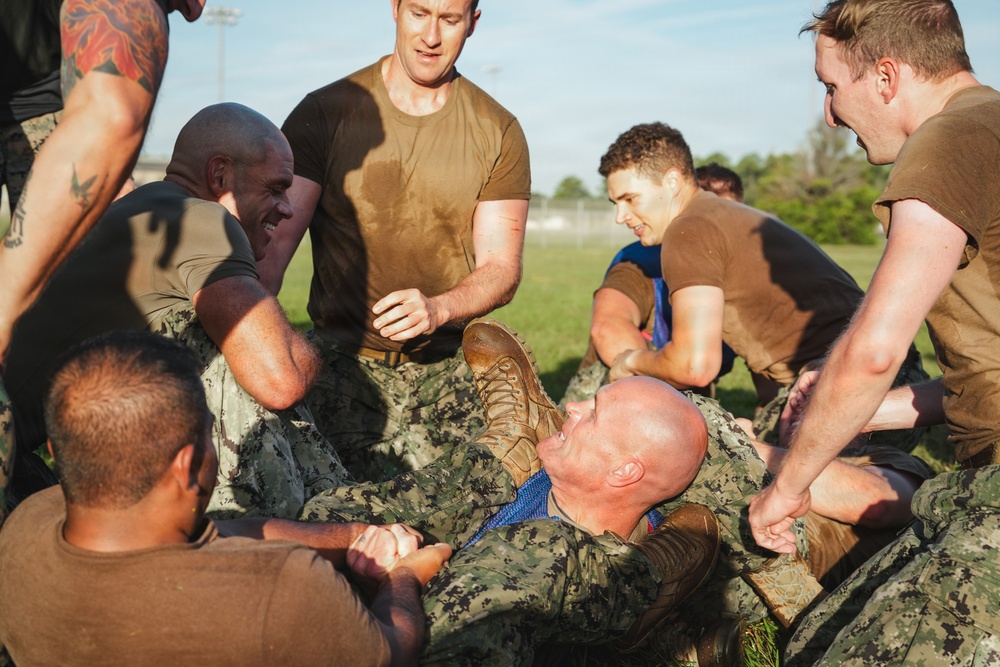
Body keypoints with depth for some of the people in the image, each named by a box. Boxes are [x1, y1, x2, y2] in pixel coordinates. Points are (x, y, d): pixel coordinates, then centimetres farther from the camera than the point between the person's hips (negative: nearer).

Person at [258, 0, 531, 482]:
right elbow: (274, 242, -8)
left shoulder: (497, 133, 4)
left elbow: (501, 268, 1)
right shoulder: (325, 112, 0)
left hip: (448, 366, 2)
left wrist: (436, 309, -21)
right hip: (344, 363, -1)